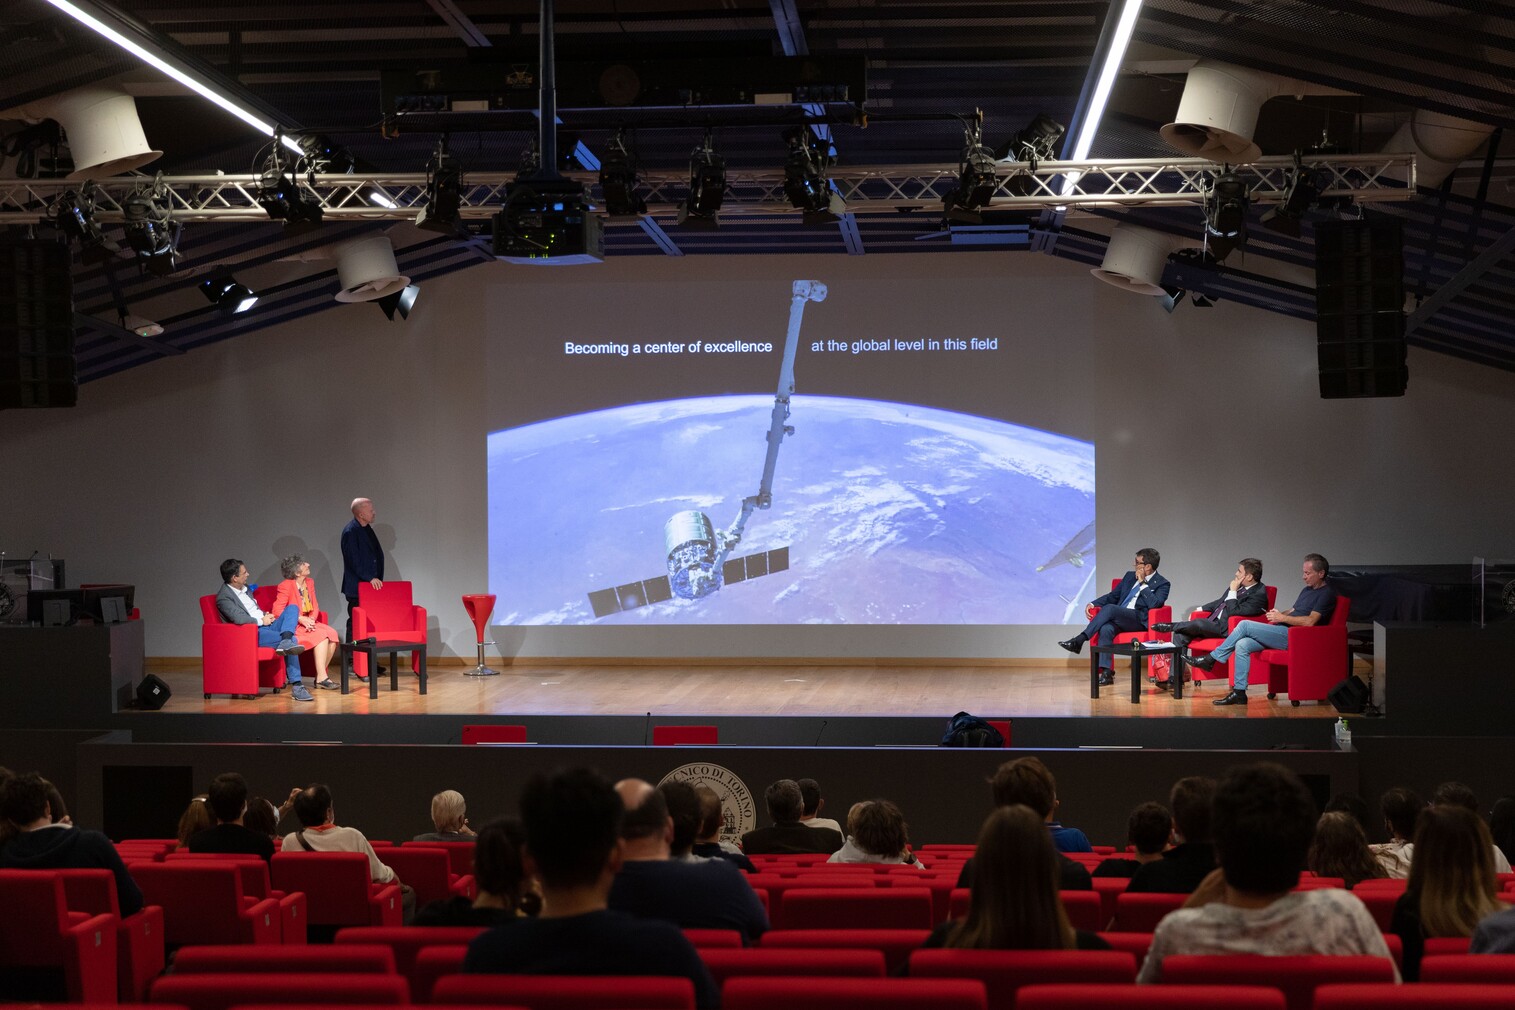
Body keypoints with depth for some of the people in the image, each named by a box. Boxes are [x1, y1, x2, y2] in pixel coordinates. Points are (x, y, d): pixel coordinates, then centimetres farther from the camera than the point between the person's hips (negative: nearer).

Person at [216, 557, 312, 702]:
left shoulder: (245, 588, 18)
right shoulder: (224, 597, -11)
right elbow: (239, 618, -26)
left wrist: (267, 616, 8)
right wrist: (262, 621, -12)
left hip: (266, 625, 9)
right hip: (253, 633, -9)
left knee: (293, 609, -12)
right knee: (291, 640, -26)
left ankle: (286, 643, -32)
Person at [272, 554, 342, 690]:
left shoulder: (310, 582, 10)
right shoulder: (286, 586, -13)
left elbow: (315, 607, 13)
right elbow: (277, 611, -17)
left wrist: (311, 619, -10)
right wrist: (301, 619, -21)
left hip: (308, 622, 7)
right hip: (293, 626, -7)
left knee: (332, 633, -17)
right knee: (322, 636, -26)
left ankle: (321, 675, -11)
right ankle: (321, 678, -24)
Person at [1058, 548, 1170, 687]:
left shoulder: (1162, 584, 4)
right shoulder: (1130, 576, 22)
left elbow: (1154, 604, -14)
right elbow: (1112, 596, 23)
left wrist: (1142, 583, -10)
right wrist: (1093, 603, 6)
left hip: (1139, 621, -5)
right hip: (1118, 619, 5)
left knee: (1109, 608, -31)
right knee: (1106, 629, -32)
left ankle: (1079, 640, -29)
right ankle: (1106, 672, -38)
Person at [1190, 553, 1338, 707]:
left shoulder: (1326, 593, -6)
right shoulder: (1307, 590, 24)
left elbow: (1310, 621, -17)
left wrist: (1282, 618, -12)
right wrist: (1279, 613, 9)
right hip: (1283, 632, 9)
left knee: (1245, 625, -16)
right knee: (1242, 645, -12)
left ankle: (1211, 658, -7)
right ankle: (1239, 693, -13)